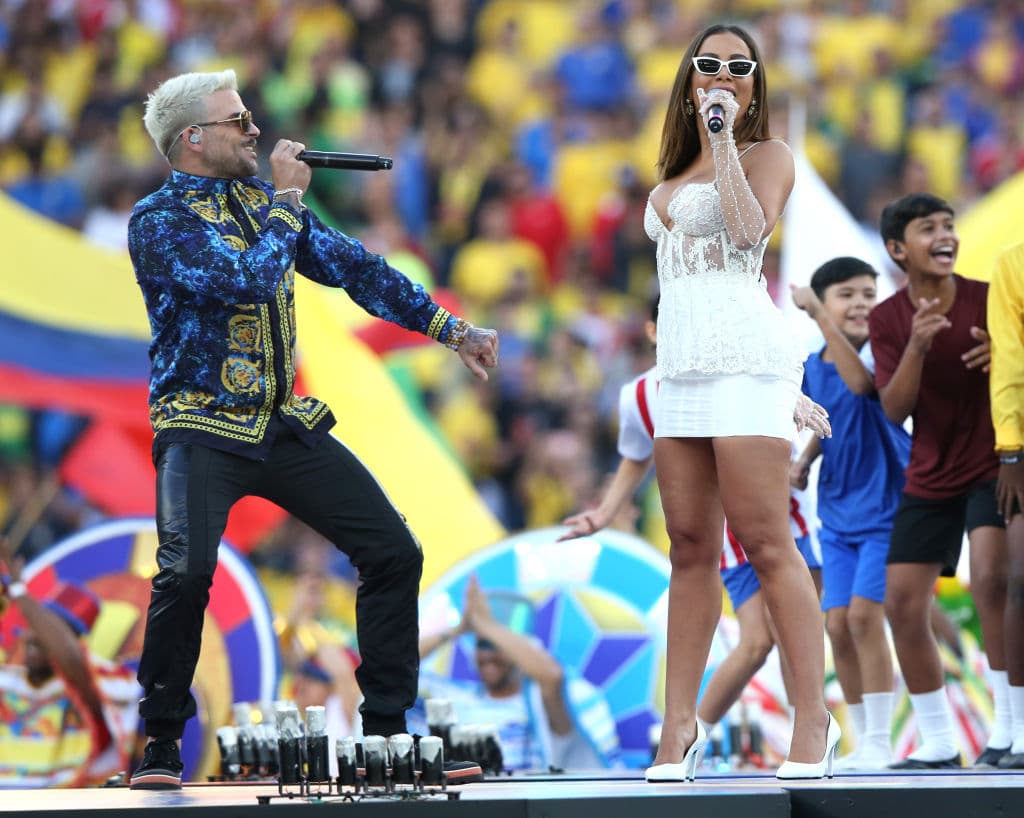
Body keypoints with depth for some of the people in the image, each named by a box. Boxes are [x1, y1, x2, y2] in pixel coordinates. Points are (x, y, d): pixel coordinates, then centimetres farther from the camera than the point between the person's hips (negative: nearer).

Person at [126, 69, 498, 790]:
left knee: (394, 551, 0)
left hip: (285, 425, 7)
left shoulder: (262, 198, 11)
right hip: (202, 428, -7)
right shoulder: (159, 219, -10)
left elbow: (352, 265, 13)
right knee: (187, 570, -27)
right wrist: (287, 201, -11)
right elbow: (248, 280, -25)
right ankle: (161, 745, -8)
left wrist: (452, 330, 8)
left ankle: (387, 728, 12)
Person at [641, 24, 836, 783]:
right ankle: (680, 725, 1)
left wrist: (724, 136, -8)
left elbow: (749, 230, -16)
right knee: (692, 549, 2)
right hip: (682, 369, 7)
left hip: (743, 362, -7)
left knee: (765, 544, -12)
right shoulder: (677, 176, 22)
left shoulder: (769, 156, 3)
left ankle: (813, 721, -10)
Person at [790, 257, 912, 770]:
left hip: (885, 507, -6)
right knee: (837, 624, 1)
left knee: (864, 612, -16)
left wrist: (819, 317, -37)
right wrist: (804, 459, 5)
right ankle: (862, 740, 13)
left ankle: (879, 741, -9)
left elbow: (859, 383, -36)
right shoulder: (812, 368, 5)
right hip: (837, 514, 6)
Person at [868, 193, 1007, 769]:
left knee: (991, 576, -28)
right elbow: (894, 409, -11)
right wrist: (917, 345, -28)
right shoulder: (888, 319, -2)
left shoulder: (991, 299, -10)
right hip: (930, 479, 4)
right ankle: (938, 744, 15)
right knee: (902, 604, 1)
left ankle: (1009, 728, -19)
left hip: (993, 466, -4)